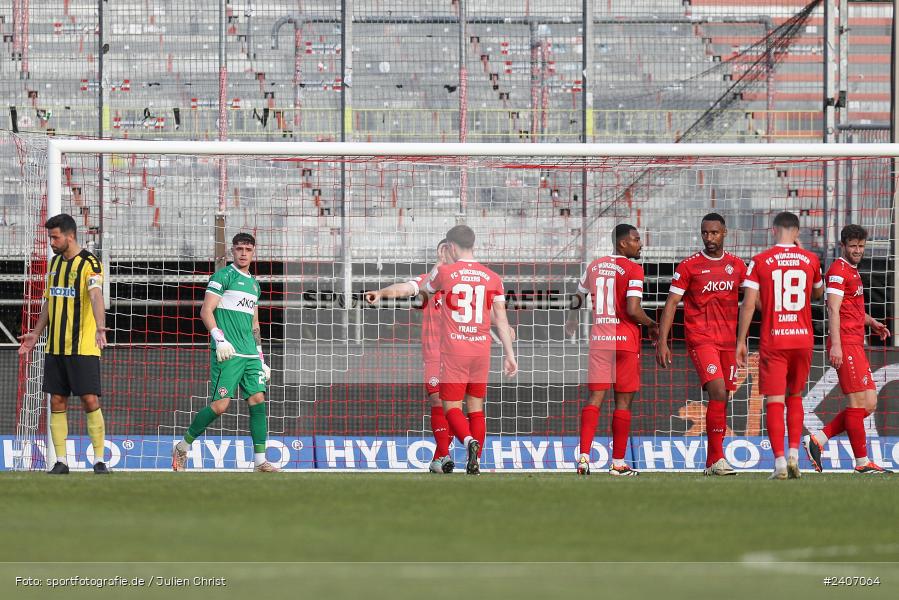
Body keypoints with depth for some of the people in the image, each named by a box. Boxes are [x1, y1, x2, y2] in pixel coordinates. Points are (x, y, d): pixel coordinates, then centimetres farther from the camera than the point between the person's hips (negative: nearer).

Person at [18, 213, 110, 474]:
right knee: (57, 403, 4)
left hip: (83, 347, -7)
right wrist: (36, 333, 21)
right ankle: (61, 461, 7)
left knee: (90, 401, -8)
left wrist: (100, 327, -41)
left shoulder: (89, 264, -10)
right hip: (55, 347, 7)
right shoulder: (55, 263, 13)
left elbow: (96, 296, -26)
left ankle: (99, 460, -2)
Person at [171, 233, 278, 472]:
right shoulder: (224, 276, -2)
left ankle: (260, 461, -4)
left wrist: (261, 359, 22)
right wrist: (220, 339, -21)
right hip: (228, 353, -7)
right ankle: (182, 447, 4)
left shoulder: (254, 284, 21)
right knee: (221, 404, -12)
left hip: (250, 354, 7)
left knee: (258, 400, -4)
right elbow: (206, 311, -9)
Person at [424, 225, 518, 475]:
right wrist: (510, 354, 6)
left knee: (451, 406, 0)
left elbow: (427, 288, 19)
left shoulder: (445, 272, -3)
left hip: (453, 351, -3)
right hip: (481, 350, 3)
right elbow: (501, 318, 2)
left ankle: (469, 441, -28)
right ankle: (475, 461, 5)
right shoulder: (492, 278, 4)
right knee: (476, 408, 12)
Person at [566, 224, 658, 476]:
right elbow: (633, 310, -19)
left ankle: (584, 456, -11)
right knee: (623, 401, 3)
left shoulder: (595, 266, 10)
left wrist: (572, 320, 46)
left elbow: (578, 298, 24)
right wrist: (652, 325, 1)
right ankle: (618, 463, 5)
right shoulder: (632, 269, -9)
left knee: (595, 398, 2)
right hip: (625, 340, -5)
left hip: (598, 339, 5)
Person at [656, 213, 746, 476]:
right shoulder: (689, 265, 0)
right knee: (718, 393, -19)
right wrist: (662, 342, -8)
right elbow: (671, 304, -1)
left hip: (728, 340, 5)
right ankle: (717, 458, -18)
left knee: (723, 400, 5)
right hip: (700, 338, -5)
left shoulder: (737, 266, 11)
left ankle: (711, 462, 14)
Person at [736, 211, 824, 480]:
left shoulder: (760, 261, -3)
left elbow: (748, 304, -6)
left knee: (774, 401, -2)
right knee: (795, 397, 18)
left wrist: (741, 341, 1)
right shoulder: (810, 260, 4)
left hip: (772, 341, -2)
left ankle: (779, 462, -12)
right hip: (803, 338, 2)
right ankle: (794, 455, 6)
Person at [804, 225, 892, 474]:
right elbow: (833, 309, -18)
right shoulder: (838, 271, -9)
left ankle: (818, 439, 8)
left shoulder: (853, 271, 22)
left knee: (868, 404, 7)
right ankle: (862, 462, -3)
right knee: (859, 402, -8)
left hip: (856, 344, 10)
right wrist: (836, 344, -26)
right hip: (845, 345, -10)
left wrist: (872, 322, 20)